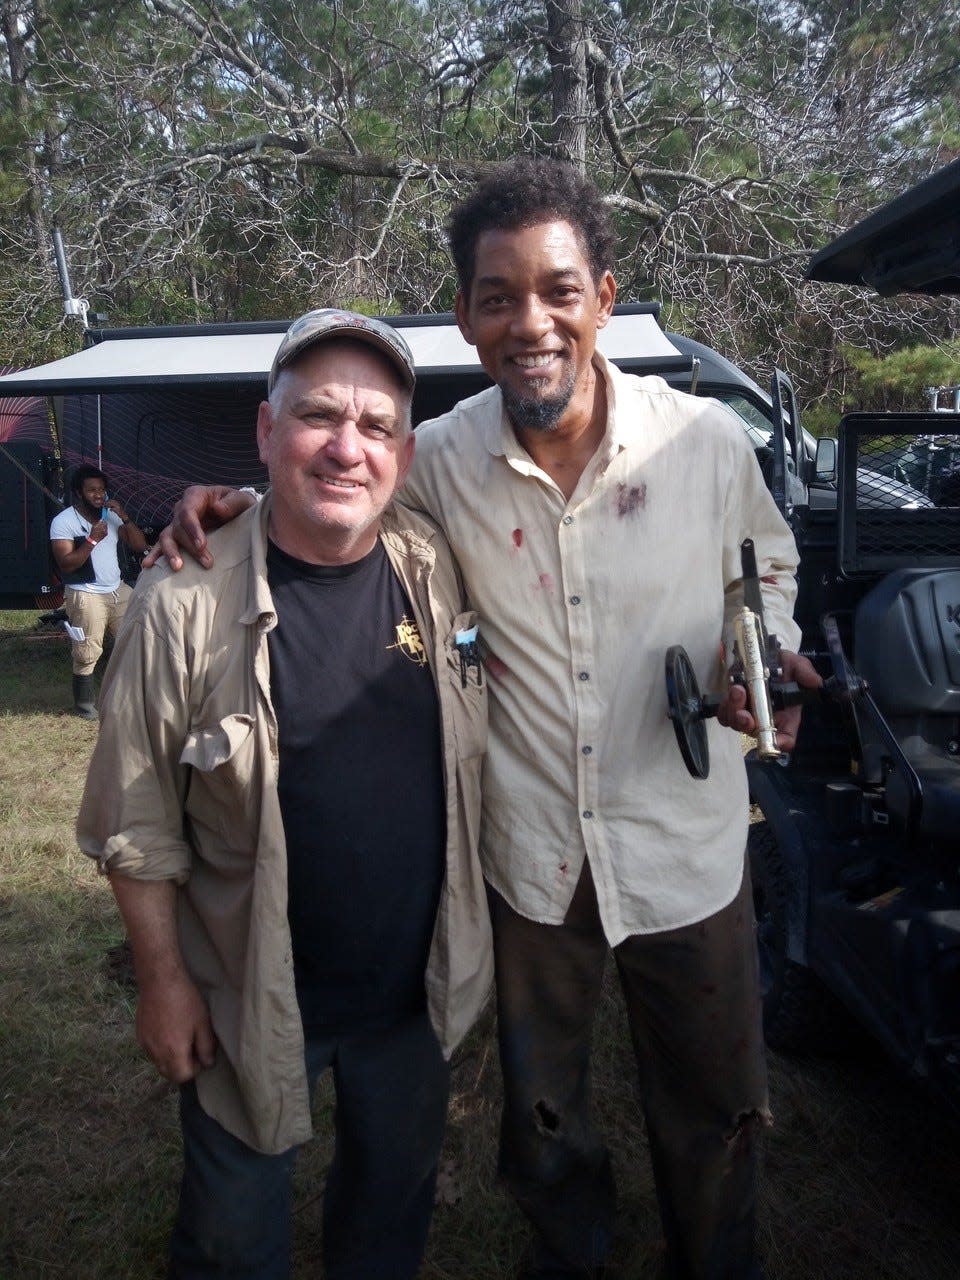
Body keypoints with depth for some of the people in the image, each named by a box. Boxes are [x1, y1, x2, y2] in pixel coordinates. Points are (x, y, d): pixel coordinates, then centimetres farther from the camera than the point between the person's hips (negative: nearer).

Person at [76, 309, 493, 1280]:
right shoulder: (187, 604, -19)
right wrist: (162, 977, -7)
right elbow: (137, 821, -10)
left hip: (418, 983, 4)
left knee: (395, 1198, 27)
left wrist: (471, 932, 7)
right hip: (251, 998, -3)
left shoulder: (441, 571, -8)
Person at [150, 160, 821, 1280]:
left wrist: (763, 650, -14)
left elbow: (766, 563, 7)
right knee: (541, 1104, 24)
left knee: (711, 1111, 21)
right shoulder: (443, 457, -11)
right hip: (529, 851, 1)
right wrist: (231, 504, -9)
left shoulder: (707, 441, -12)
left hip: (686, 847, 0)